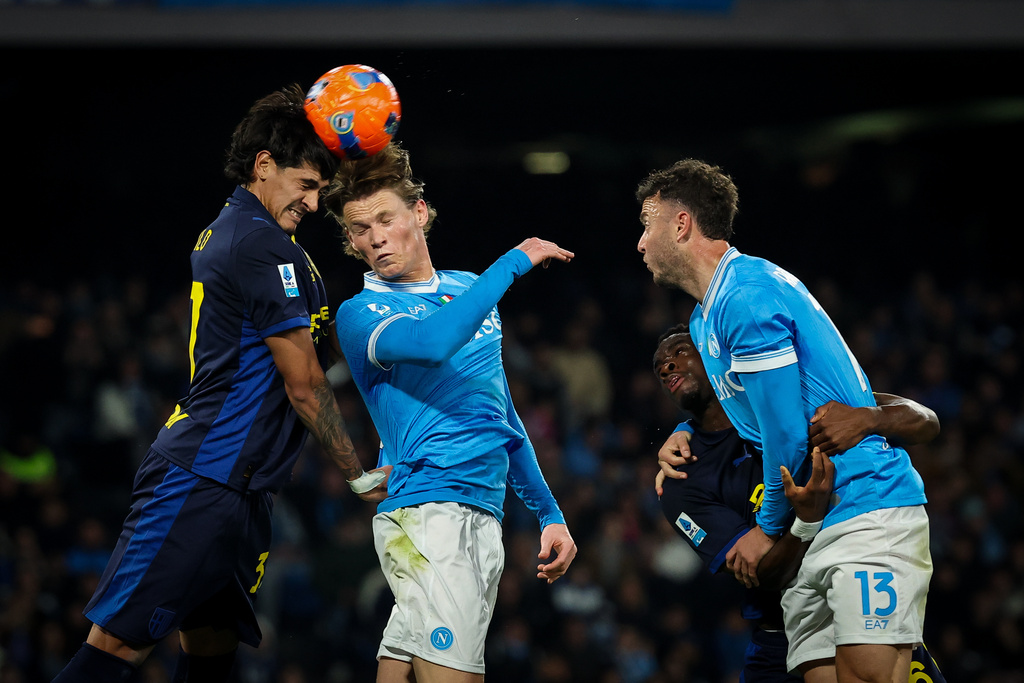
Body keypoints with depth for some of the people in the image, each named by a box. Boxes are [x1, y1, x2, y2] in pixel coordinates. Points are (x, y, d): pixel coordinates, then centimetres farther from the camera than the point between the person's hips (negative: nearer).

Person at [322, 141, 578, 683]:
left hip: (481, 517, 7)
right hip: (427, 512, -7)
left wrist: (548, 513, 24)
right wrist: (514, 262, -15)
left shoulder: (469, 291, 20)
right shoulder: (360, 314, -2)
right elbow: (433, 342, -25)